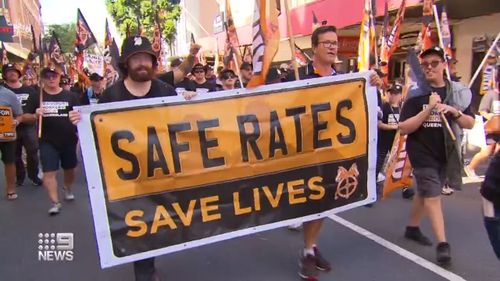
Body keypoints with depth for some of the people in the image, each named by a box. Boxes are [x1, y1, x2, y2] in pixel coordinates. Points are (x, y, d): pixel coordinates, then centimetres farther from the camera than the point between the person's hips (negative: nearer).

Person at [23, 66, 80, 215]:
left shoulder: (70, 96, 2)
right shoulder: (36, 97, 0)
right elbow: (26, 116, 1)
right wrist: (35, 115, -21)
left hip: (69, 140, 2)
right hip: (47, 142, -1)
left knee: (70, 168, 17)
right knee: (49, 172, -7)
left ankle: (67, 188, 45)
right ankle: (55, 203, -1)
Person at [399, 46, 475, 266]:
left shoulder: (457, 92, 2)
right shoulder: (416, 94, -10)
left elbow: (470, 124, 1)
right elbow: (403, 128, -15)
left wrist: (453, 111, -17)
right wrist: (428, 109, -25)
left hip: (446, 154, 5)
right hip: (422, 152, -4)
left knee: (424, 191, 18)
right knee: (433, 195, -8)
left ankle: (412, 228, 35)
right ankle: (442, 244, -4)